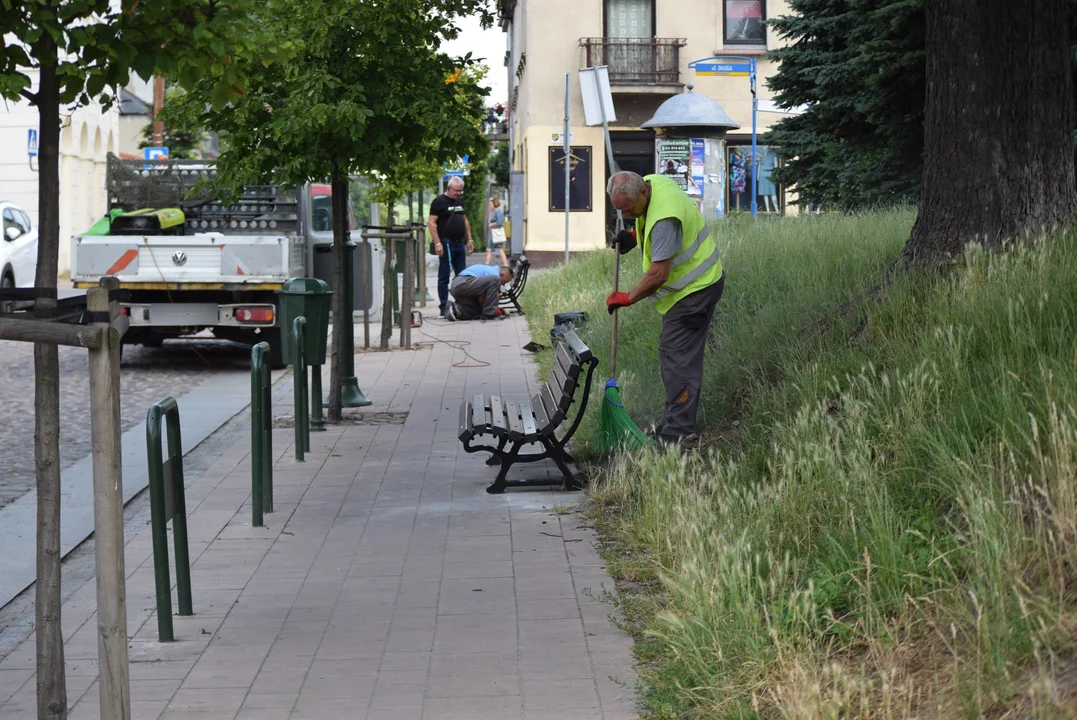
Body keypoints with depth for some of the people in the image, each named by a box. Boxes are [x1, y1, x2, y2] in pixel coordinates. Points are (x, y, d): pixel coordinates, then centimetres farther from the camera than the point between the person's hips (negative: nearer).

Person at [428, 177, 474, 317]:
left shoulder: (459, 202, 17)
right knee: (444, 278, -3)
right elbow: (431, 223, -13)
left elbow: (465, 221, 26)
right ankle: (443, 307, 0)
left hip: (459, 245, 8)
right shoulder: (439, 202, -7)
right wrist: (437, 243, -19)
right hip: (446, 245, -8)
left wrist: (469, 239, 17)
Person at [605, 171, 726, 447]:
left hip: (695, 290, -11)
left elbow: (659, 274, -29)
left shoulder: (664, 219, -32)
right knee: (672, 354, 15)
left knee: (677, 356, -12)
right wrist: (635, 237, 5)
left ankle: (678, 431, -10)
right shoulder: (652, 182, 0)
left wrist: (628, 298, -14)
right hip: (694, 284, 11)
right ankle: (675, 423, 23)